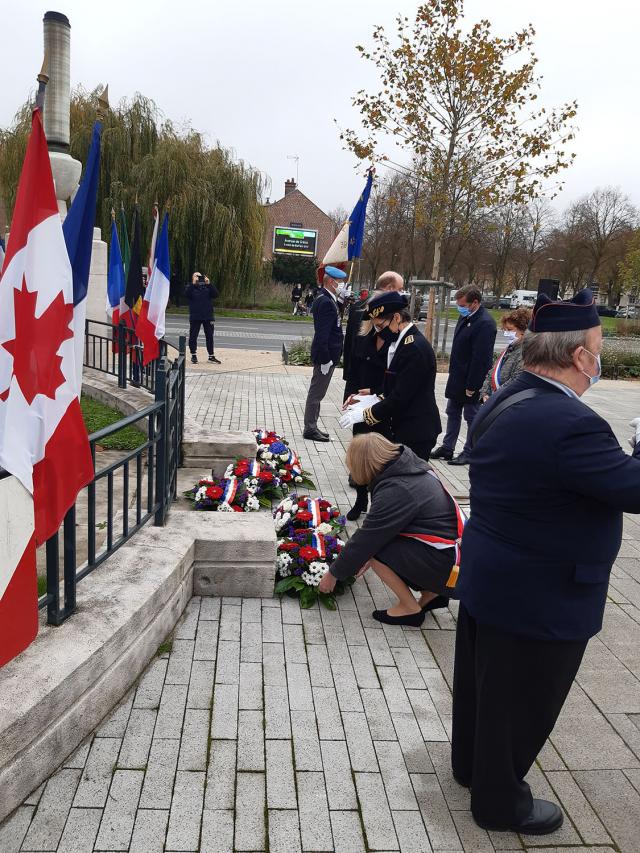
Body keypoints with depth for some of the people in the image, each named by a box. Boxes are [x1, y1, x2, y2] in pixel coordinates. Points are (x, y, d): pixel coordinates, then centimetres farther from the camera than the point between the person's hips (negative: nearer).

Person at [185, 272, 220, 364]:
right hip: (195, 317, -2)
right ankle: (194, 355, 11)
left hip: (208, 316, 2)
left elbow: (215, 295, -4)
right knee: (193, 336, 1)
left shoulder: (207, 287, 11)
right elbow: (187, 294, -15)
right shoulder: (190, 287, 5)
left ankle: (211, 356, 11)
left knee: (209, 336, 5)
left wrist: (209, 283, -12)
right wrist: (193, 283, -20)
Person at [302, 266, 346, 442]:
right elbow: (322, 334, -24)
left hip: (327, 355, 10)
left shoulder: (326, 299, 12)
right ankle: (310, 429, 9)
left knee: (317, 392, 17)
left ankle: (311, 427, 27)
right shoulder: (325, 302, -19)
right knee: (316, 393, 0)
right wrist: (326, 358, -23)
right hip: (325, 355, -10)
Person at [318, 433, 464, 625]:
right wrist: (369, 555, 16)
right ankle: (431, 594, 16)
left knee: (373, 546, -10)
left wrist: (333, 574, -1)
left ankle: (410, 608, 4)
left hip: (451, 570, -9)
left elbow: (365, 539, -15)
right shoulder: (411, 466, 2)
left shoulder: (395, 491, -23)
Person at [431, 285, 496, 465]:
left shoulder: (485, 323, -22)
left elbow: (480, 359, -23)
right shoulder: (466, 316, 6)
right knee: (452, 413, 17)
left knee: (472, 416, 5)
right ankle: (447, 448, 28)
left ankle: (469, 453, 17)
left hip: (470, 381, -9)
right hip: (457, 378, 9)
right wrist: (453, 372, 15)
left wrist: (471, 385, -21)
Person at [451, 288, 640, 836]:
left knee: (482, 679, 26)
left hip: (488, 578, 9)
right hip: (539, 598, -9)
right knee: (520, 702, 14)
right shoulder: (570, 423, -30)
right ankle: (499, 800, 36)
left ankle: (471, 763, 50)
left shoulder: (504, 404, 1)